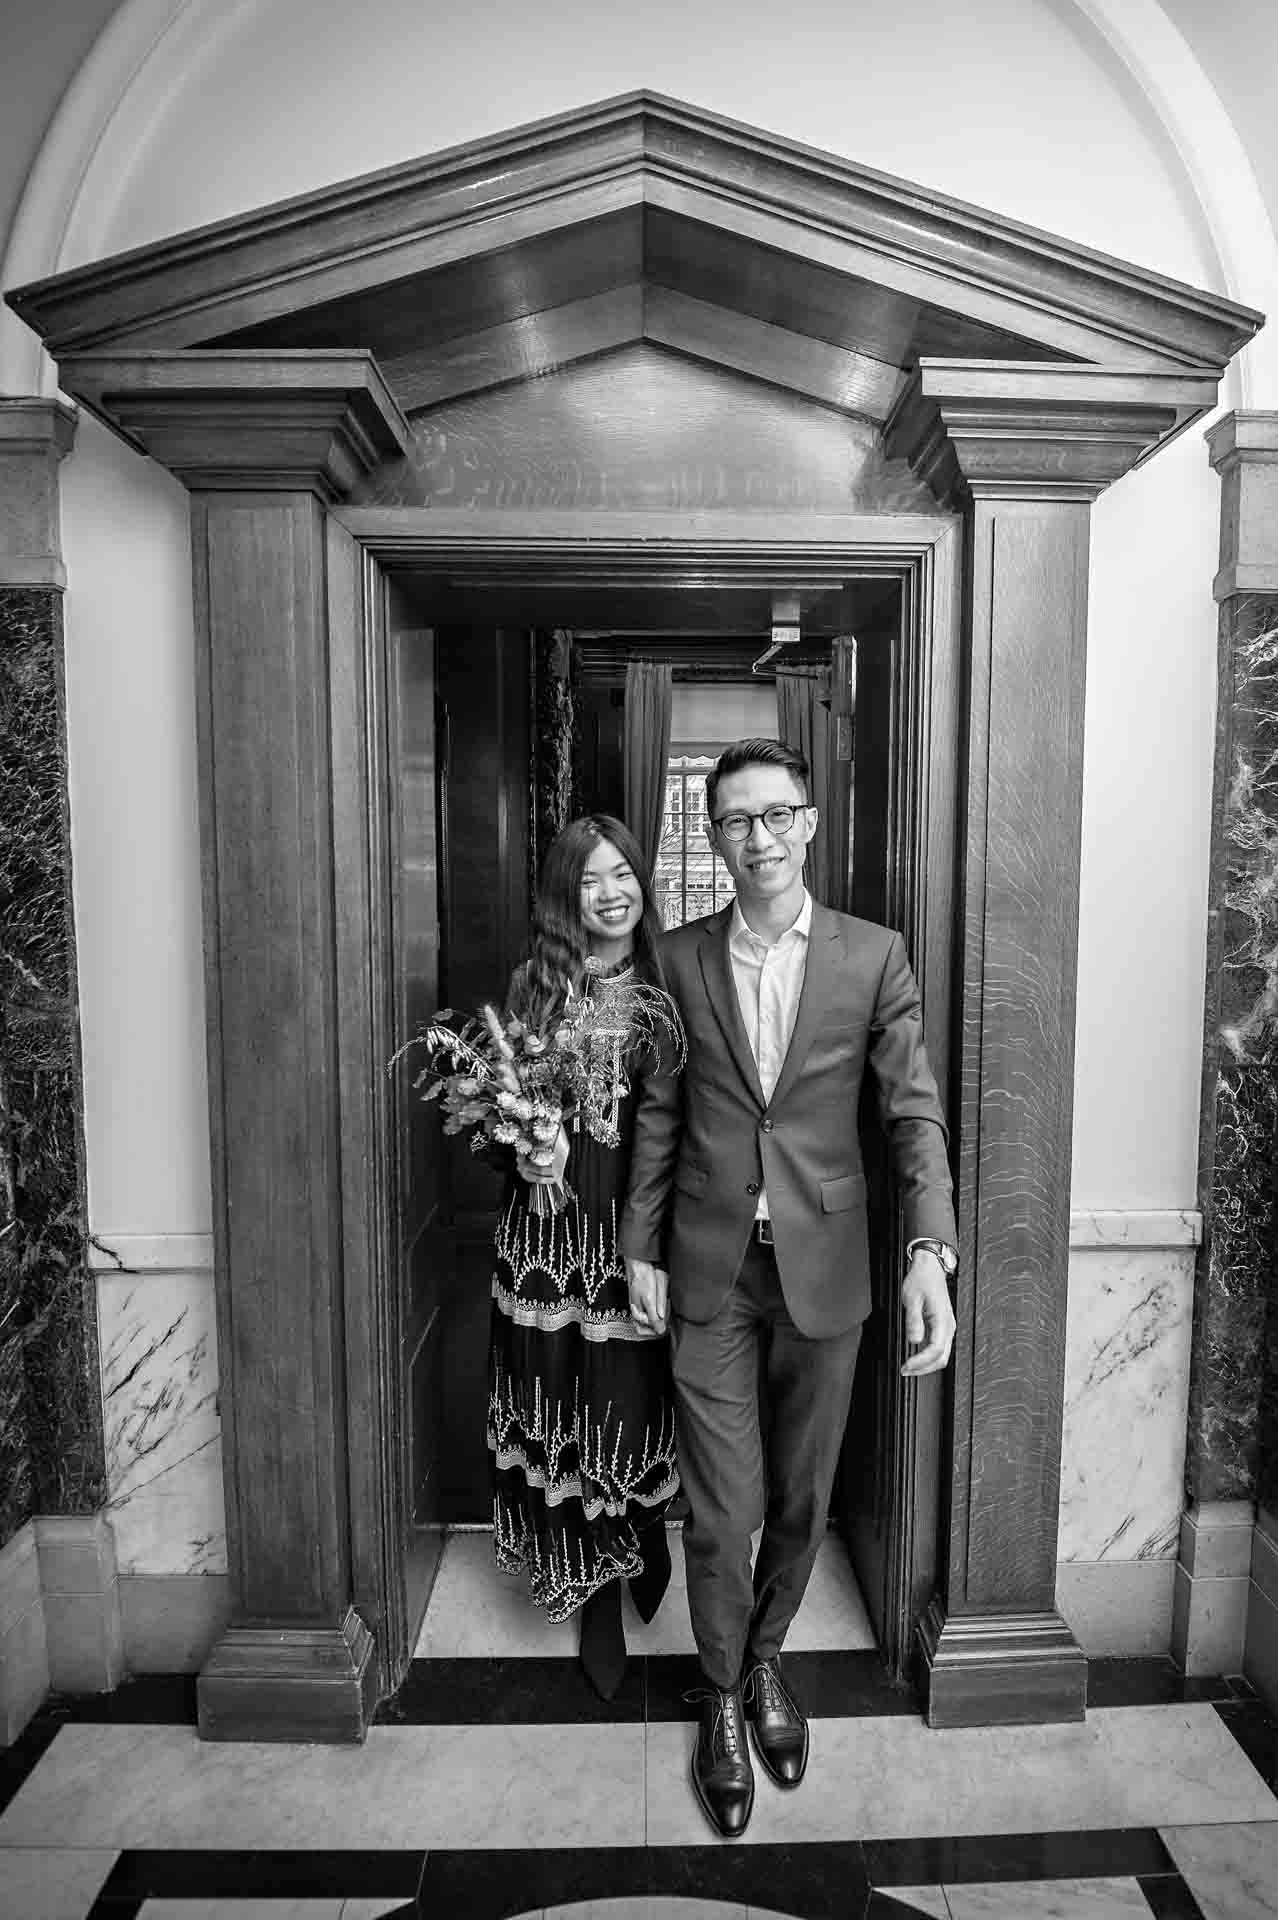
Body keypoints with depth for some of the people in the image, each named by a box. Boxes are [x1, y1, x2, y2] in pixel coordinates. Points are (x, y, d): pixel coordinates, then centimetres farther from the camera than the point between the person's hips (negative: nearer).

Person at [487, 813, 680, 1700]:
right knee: (566, 1401, 9)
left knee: (644, 1398, 11)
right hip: (556, 1221, 0)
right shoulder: (534, 985, 0)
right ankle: (597, 1594, 30)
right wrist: (528, 1151, -15)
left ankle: (647, 1541, 42)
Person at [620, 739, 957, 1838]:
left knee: (802, 1496, 17)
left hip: (825, 1264, 1)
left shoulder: (874, 956, -3)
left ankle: (766, 1657, 46)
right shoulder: (680, 959, 0)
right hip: (709, 1267, 0)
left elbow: (915, 1111, -6)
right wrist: (640, 1250, 3)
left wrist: (931, 1252, -18)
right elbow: (658, 1113, 4)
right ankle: (725, 1696, 35)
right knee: (721, 1507, 7)